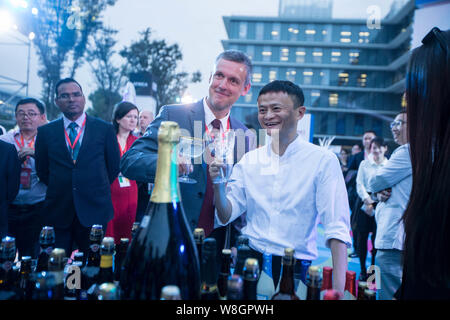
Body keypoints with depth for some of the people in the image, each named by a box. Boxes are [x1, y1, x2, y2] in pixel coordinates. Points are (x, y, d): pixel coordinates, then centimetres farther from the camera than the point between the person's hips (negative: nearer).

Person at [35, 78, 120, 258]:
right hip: (58, 209, 1)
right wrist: (59, 188, 9)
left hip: (94, 209, -1)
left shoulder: (105, 129, 1)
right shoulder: (45, 132, 5)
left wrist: (97, 188, 7)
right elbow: (42, 169, 13)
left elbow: (114, 165, 6)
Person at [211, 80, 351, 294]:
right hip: (250, 258, 3)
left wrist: (338, 290, -21)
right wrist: (218, 184, -16)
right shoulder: (249, 160, 4)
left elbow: (337, 228, -12)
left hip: (295, 268, -3)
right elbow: (226, 216, 3)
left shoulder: (323, 161, -7)